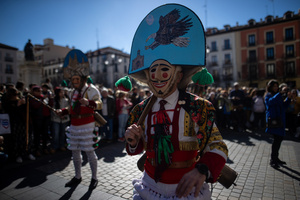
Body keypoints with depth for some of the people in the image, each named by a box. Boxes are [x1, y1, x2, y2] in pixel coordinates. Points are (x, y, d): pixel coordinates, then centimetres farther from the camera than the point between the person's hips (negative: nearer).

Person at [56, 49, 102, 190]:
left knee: (90, 152, 0)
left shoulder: (91, 89, -7)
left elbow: (99, 104, -19)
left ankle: (94, 178, 17)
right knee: (75, 152, 15)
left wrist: (88, 102, -37)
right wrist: (62, 111, 7)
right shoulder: (73, 92, 14)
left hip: (87, 127, -7)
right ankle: (77, 177, 32)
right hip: (74, 127, 7)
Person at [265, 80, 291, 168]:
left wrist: (288, 98, 6)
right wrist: (280, 93, -25)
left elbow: (284, 106, 18)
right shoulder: (268, 95, -2)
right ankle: (272, 160, -4)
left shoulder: (278, 96, 19)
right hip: (273, 119, -7)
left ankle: (276, 158, 22)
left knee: (280, 138, 9)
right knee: (277, 138, -12)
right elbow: (271, 101, -24)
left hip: (280, 120, 7)